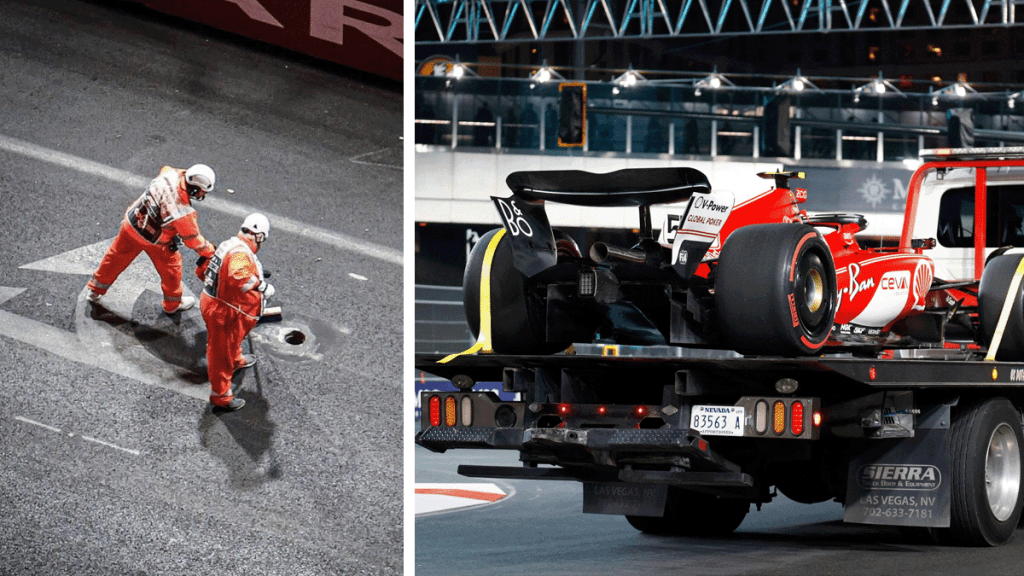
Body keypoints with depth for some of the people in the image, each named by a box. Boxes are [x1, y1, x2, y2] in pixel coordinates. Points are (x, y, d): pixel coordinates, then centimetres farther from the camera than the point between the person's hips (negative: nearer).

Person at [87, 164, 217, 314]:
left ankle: (95, 291, 46)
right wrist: (209, 251, -5)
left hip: (131, 223, 6)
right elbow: (192, 239, -20)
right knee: (171, 267, 22)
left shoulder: (170, 174, -25)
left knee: (115, 258, 26)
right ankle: (173, 304, 45)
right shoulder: (183, 213, -37)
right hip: (154, 240, -6)